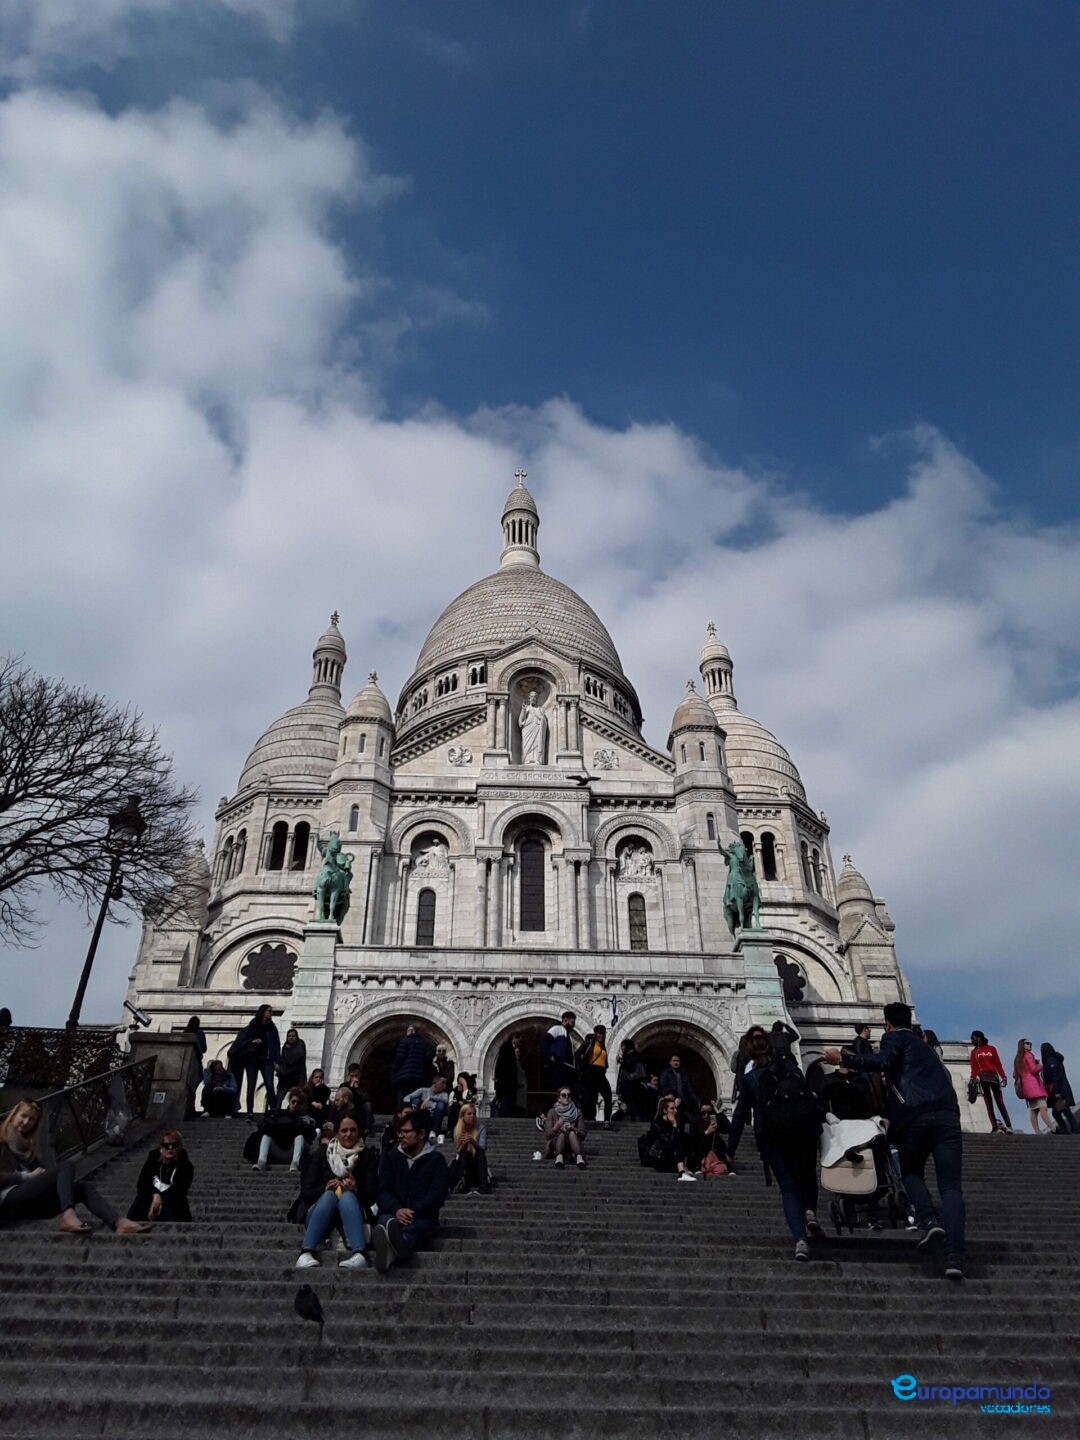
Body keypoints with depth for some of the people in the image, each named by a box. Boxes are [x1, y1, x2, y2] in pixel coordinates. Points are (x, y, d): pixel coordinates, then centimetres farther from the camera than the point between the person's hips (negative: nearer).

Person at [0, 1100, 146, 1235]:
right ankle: (68, 1216, -50)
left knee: (83, 1187, -19)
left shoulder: (28, 1143, 29)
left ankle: (119, 1223, -43)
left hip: (34, 1203, 6)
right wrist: (27, 1176, -10)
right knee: (67, 1166, -25)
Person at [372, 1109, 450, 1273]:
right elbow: (384, 1190, 3)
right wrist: (397, 1210, -19)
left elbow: (438, 1194, -3)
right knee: (386, 1220, -35)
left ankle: (391, 1251, -71)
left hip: (422, 1216, -1)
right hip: (392, 1213, 1)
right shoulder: (390, 1157, 16)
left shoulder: (436, 1160, 10)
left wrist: (413, 1212, -21)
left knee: (412, 1226, -37)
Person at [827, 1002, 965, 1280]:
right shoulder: (924, 1046, 33)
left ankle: (928, 1220, -6)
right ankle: (954, 1256, -15)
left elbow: (882, 1062, -9)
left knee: (911, 1173, 18)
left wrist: (842, 1059, -3)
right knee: (951, 1188, 0)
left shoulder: (894, 1037, 11)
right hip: (948, 1116, 5)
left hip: (915, 1118, -5)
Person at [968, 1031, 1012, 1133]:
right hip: (983, 1078, 1)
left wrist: (1003, 1077, -4)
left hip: (994, 1076, -1)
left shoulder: (992, 1048, 12)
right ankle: (995, 1127, -9)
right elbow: (974, 1067, 6)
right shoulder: (974, 1052, 15)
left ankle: (1009, 1126, -3)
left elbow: (998, 1064, 7)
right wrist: (973, 1078, -11)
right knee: (988, 1103, -5)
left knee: (1000, 1102, -4)